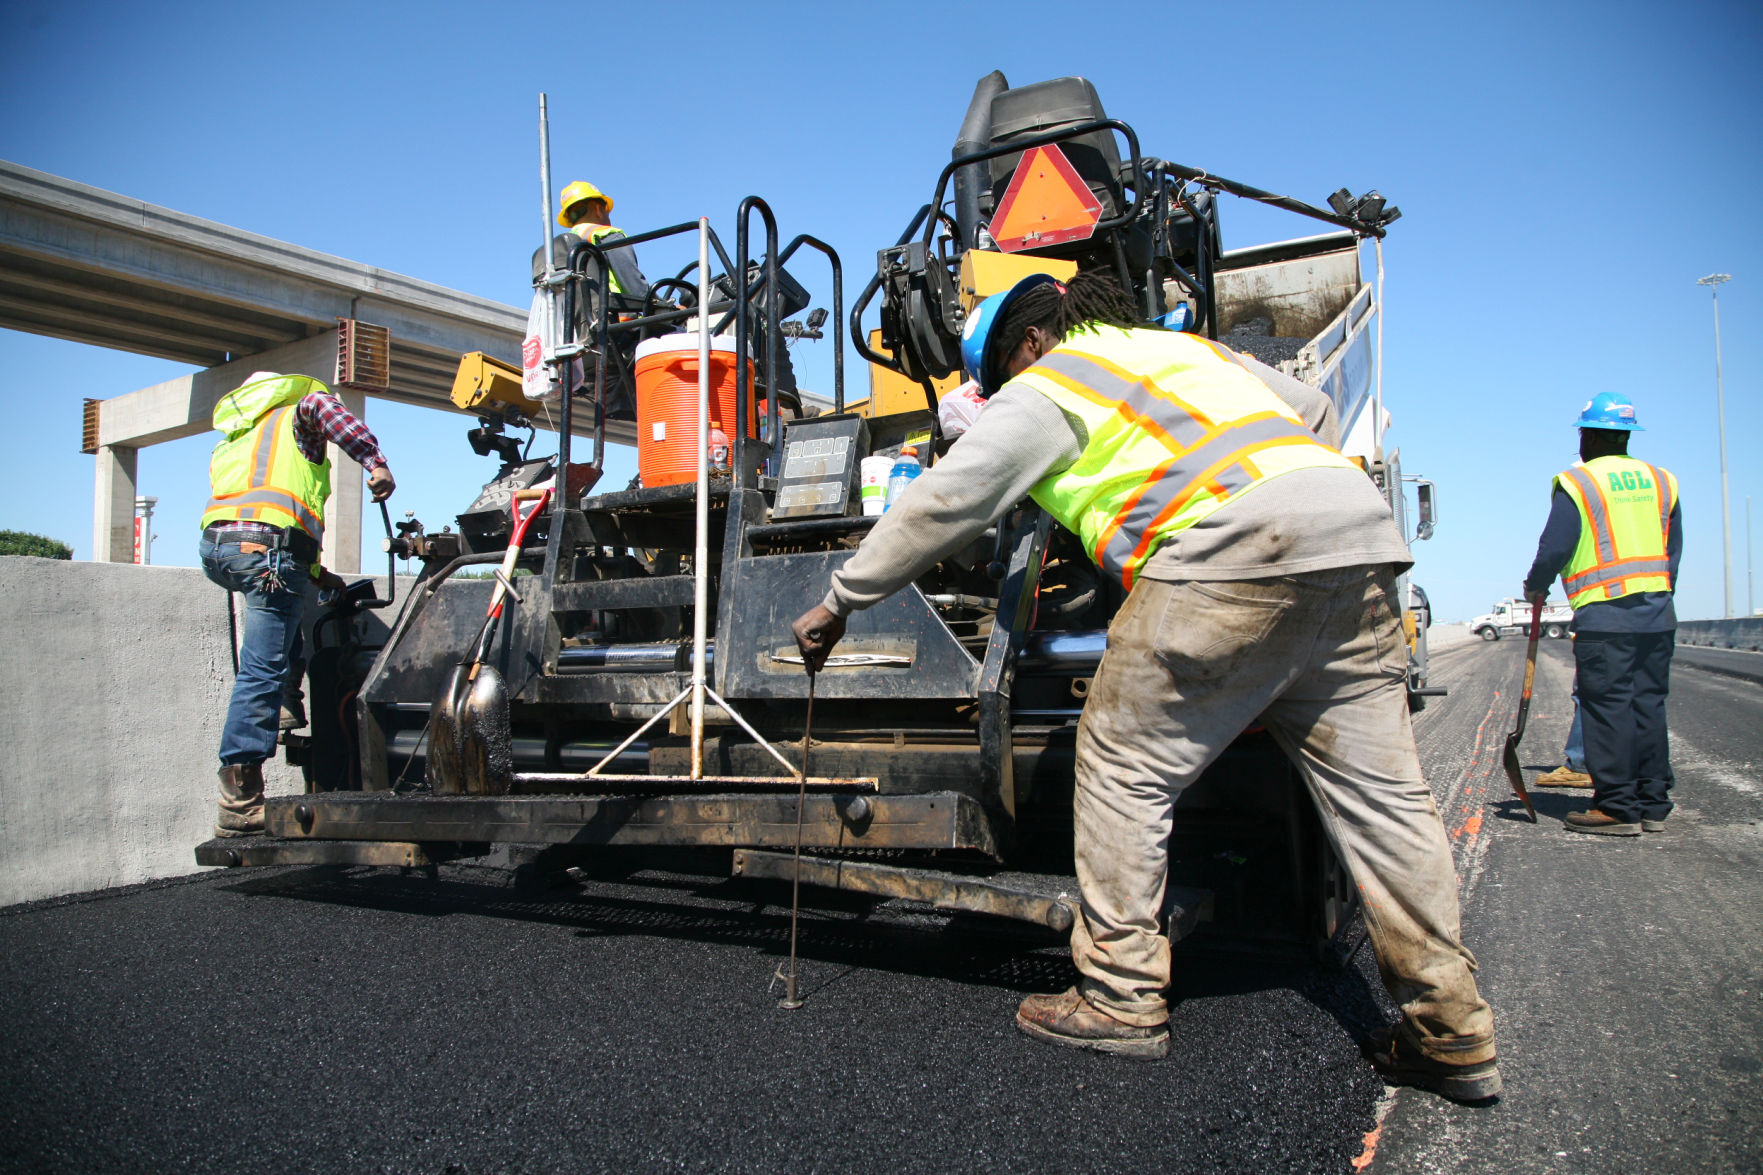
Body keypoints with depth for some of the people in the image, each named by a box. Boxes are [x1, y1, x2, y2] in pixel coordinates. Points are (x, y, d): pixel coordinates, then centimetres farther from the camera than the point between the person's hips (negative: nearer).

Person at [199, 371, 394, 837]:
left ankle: (283, 710, 16)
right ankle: (239, 800, -13)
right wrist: (375, 461, -18)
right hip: (268, 543, -7)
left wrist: (316, 574, 29)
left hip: (215, 545, 7)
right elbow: (323, 407, -6)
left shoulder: (228, 446, 37)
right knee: (264, 672, -10)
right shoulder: (295, 413, 19)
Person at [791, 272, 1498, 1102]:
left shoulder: (1049, 386, 12)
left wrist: (840, 602, 15)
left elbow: (942, 504, 8)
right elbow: (1312, 411, 40)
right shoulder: (1192, 350, 33)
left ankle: (1121, 997, 9)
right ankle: (1453, 1033, 15)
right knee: (1378, 791, 10)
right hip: (1358, 523, 8)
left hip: (1240, 549, -8)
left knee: (1124, 765, 4)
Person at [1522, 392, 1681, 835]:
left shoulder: (1577, 482, -5)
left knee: (1608, 709, -4)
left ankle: (1617, 808, -3)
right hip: (1658, 615, 6)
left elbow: (1554, 549, -9)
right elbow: (1674, 552, 16)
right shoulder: (1661, 481, 14)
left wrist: (1535, 587, 9)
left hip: (1604, 617, -6)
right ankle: (1653, 804, 15)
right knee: (1649, 705, 10)